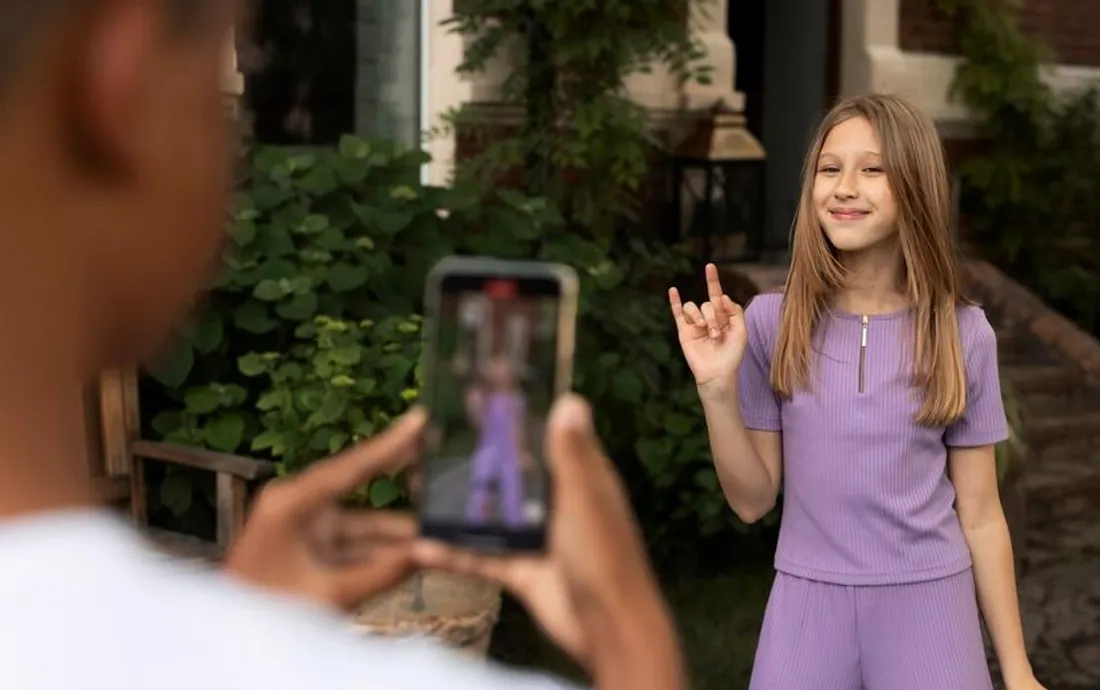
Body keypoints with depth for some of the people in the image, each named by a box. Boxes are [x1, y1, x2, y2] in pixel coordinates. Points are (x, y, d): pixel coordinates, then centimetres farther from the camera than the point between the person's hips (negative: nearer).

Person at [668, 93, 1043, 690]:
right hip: (807, 605, 0)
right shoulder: (773, 322, -5)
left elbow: (979, 514, 2)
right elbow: (752, 500, -2)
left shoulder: (961, 334, -4)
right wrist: (718, 390, -16)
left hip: (927, 604, 0)